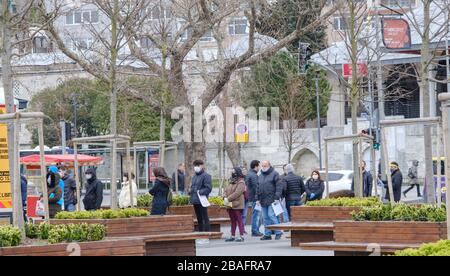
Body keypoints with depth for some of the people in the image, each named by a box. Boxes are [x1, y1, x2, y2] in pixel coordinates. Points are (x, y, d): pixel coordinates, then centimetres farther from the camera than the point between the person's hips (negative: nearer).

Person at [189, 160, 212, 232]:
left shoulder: (206, 176, -7)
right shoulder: (195, 176, 19)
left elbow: (208, 188, -14)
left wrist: (201, 192, -25)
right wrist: (190, 193, 8)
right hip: (195, 201, 9)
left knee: (204, 218, -7)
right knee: (199, 218, 15)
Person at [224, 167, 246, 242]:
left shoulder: (241, 183, -9)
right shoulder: (232, 182, 18)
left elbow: (236, 193, -19)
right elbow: (226, 190, 13)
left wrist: (228, 199, -19)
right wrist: (225, 198, -7)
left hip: (237, 205, -8)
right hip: (230, 205, 8)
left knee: (239, 220, -5)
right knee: (233, 221, 12)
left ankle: (241, 236, -4)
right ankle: (233, 236, 16)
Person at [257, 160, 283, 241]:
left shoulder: (274, 174, -3)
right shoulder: (260, 176, 18)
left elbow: (279, 187, -9)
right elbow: (258, 188, 21)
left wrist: (277, 197, -15)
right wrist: (258, 198, 14)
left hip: (272, 200, -7)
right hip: (263, 200, 7)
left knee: (271, 215, -13)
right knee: (266, 218, 7)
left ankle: (278, 232, -5)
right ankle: (267, 234, 11)